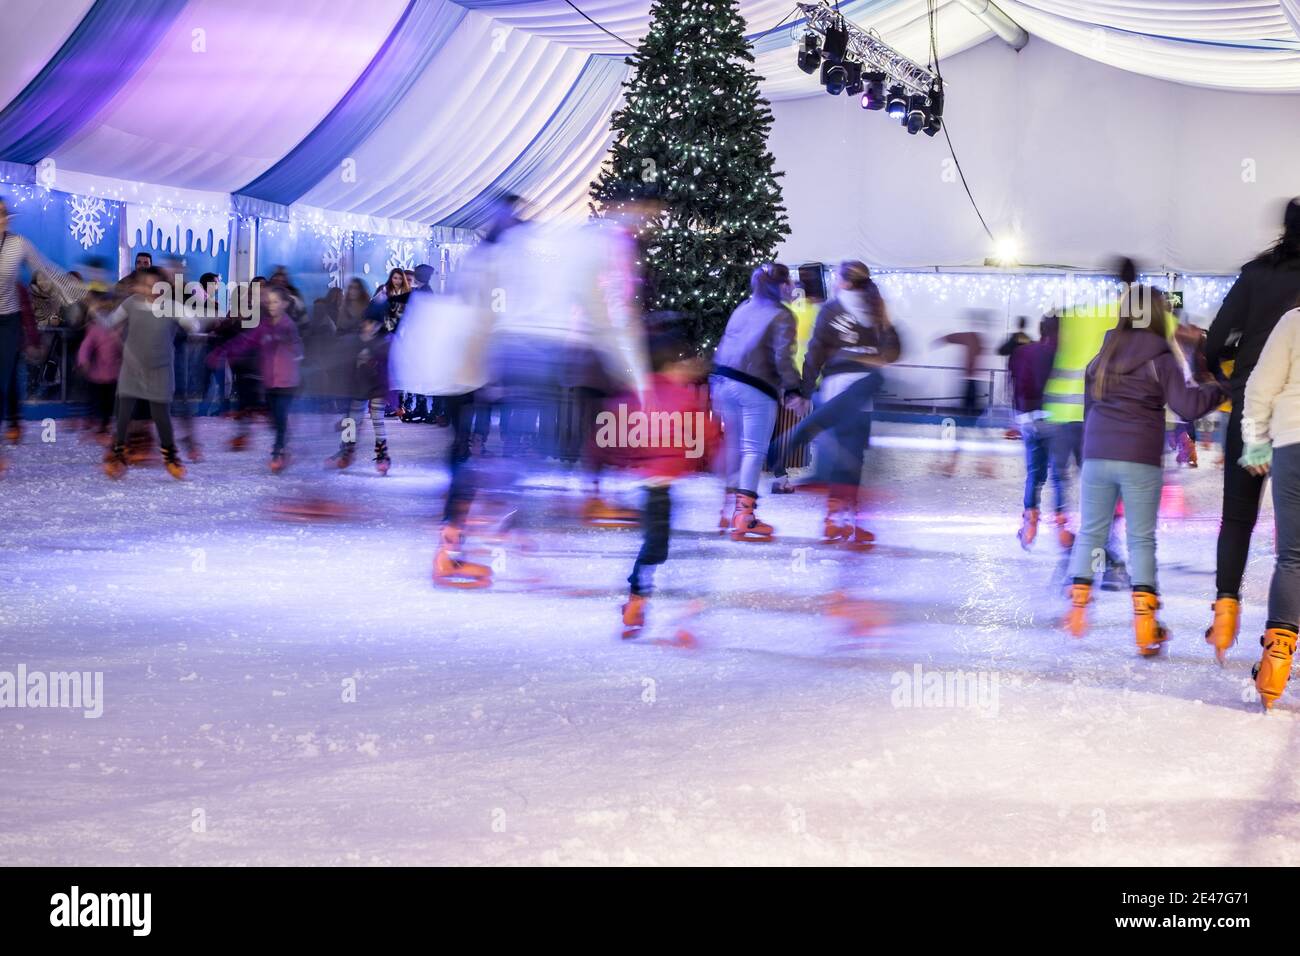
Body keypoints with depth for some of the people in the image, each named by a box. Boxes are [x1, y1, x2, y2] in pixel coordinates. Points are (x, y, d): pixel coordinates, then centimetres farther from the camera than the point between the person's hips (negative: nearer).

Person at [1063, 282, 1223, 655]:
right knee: (1142, 540, 2)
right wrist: (1219, 388, 3)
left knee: (1090, 531, 12)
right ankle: (1145, 625, -3)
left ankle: (1077, 608, 8)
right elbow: (1187, 404, -12)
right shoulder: (1162, 359, -5)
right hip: (1140, 461, -3)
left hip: (1096, 456, 3)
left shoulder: (1103, 355, 10)